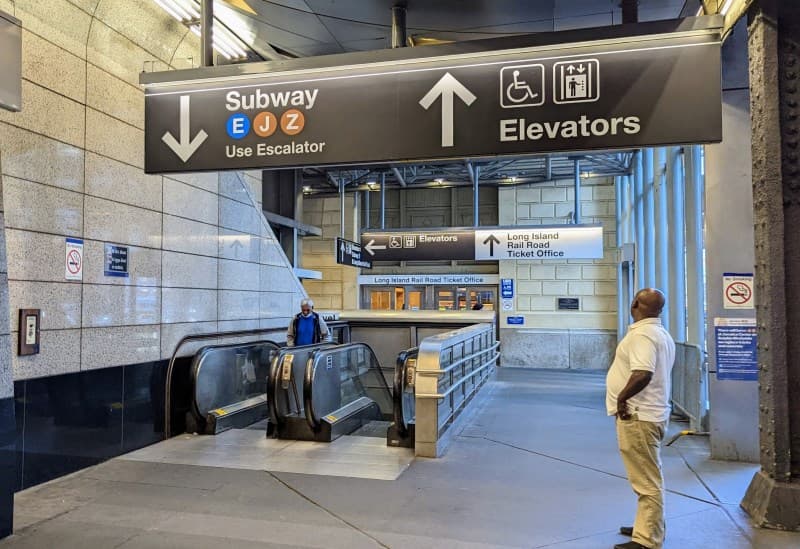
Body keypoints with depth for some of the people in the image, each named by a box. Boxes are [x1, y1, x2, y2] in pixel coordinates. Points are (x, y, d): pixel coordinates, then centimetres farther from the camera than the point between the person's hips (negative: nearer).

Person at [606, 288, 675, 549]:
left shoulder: (642, 334, -19)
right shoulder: (661, 334, 15)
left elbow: (643, 373, -32)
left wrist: (622, 397, -20)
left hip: (638, 416, -11)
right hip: (649, 413, 11)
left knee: (647, 480, -4)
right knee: (648, 477, 21)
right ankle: (649, 527, 34)